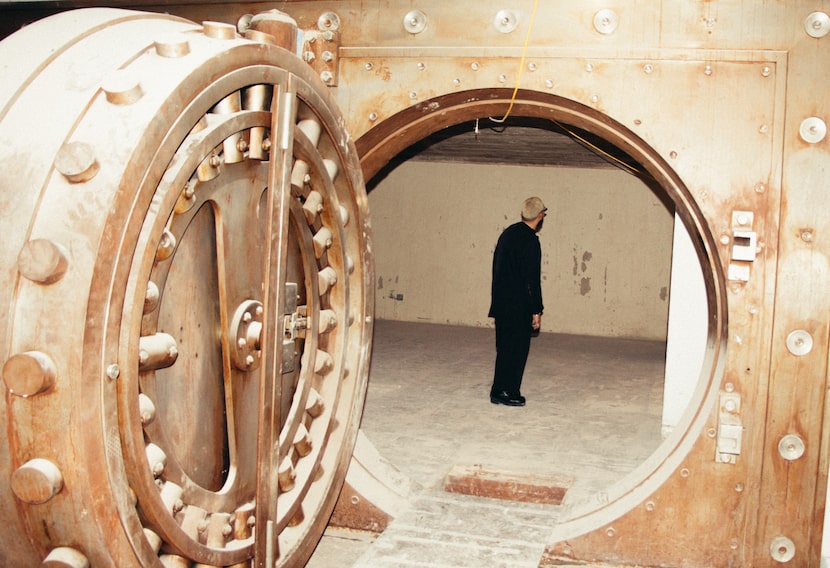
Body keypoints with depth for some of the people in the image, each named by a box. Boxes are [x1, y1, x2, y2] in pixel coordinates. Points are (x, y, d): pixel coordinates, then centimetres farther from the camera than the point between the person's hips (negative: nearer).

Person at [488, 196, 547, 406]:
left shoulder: (508, 233, 9)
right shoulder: (530, 242, -17)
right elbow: (532, 279, -18)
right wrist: (537, 311, -12)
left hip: (501, 302, 8)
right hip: (518, 306, -8)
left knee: (504, 347, 14)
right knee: (518, 348, 2)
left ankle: (498, 391, 19)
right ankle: (509, 392, 6)